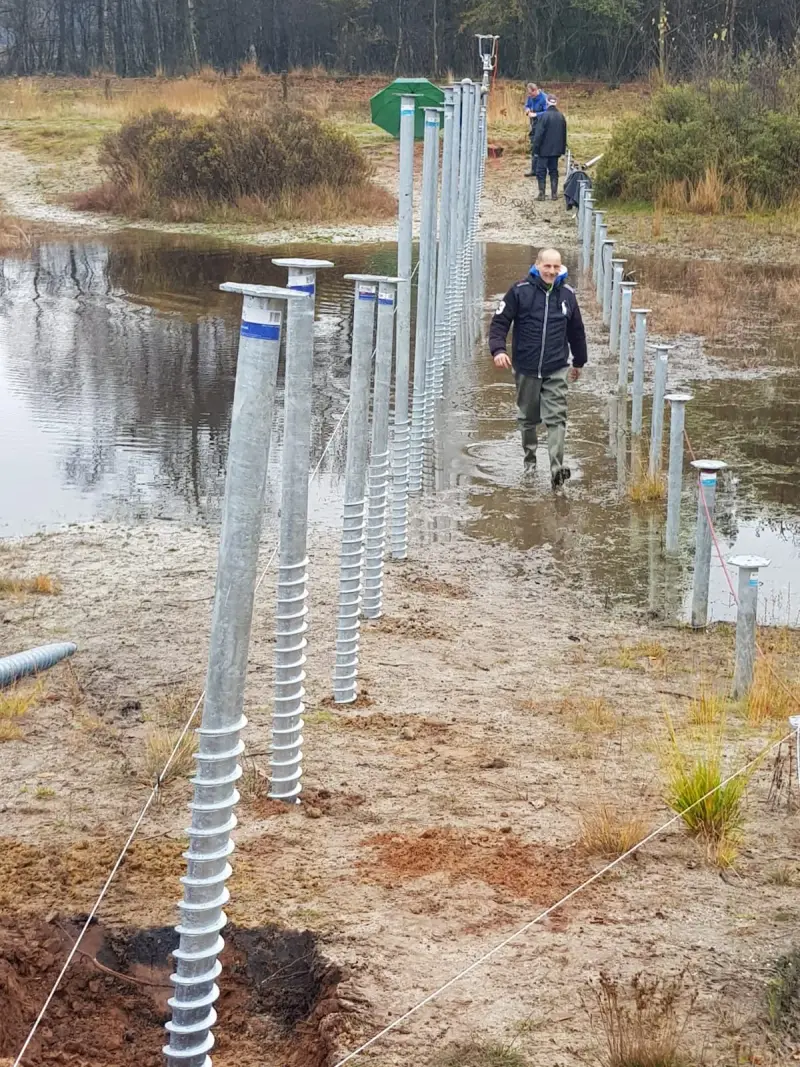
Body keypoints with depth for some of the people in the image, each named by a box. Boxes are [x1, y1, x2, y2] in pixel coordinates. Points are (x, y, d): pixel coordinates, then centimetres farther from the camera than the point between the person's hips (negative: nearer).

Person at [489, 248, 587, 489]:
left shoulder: (567, 294, 4)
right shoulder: (520, 291, -6)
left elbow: (576, 331, 16)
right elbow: (500, 322, -5)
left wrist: (579, 362, 24)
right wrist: (498, 349, -21)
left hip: (556, 370, 0)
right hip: (526, 368, 0)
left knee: (556, 418, -11)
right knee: (528, 418, 14)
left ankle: (556, 467, -17)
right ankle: (530, 458, 34)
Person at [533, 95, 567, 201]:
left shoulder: (543, 116, -16)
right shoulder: (561, 117, 4)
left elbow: (538, 134, -15)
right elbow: (564, 134, 13)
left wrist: (536, 149, -7)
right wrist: (562, 149, 20)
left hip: (544, 150, -5)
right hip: (556, 150, 5)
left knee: (541, 172, 2)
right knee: (554, 171, 12)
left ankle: (541, 194, -1)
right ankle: (554, 194, 10)